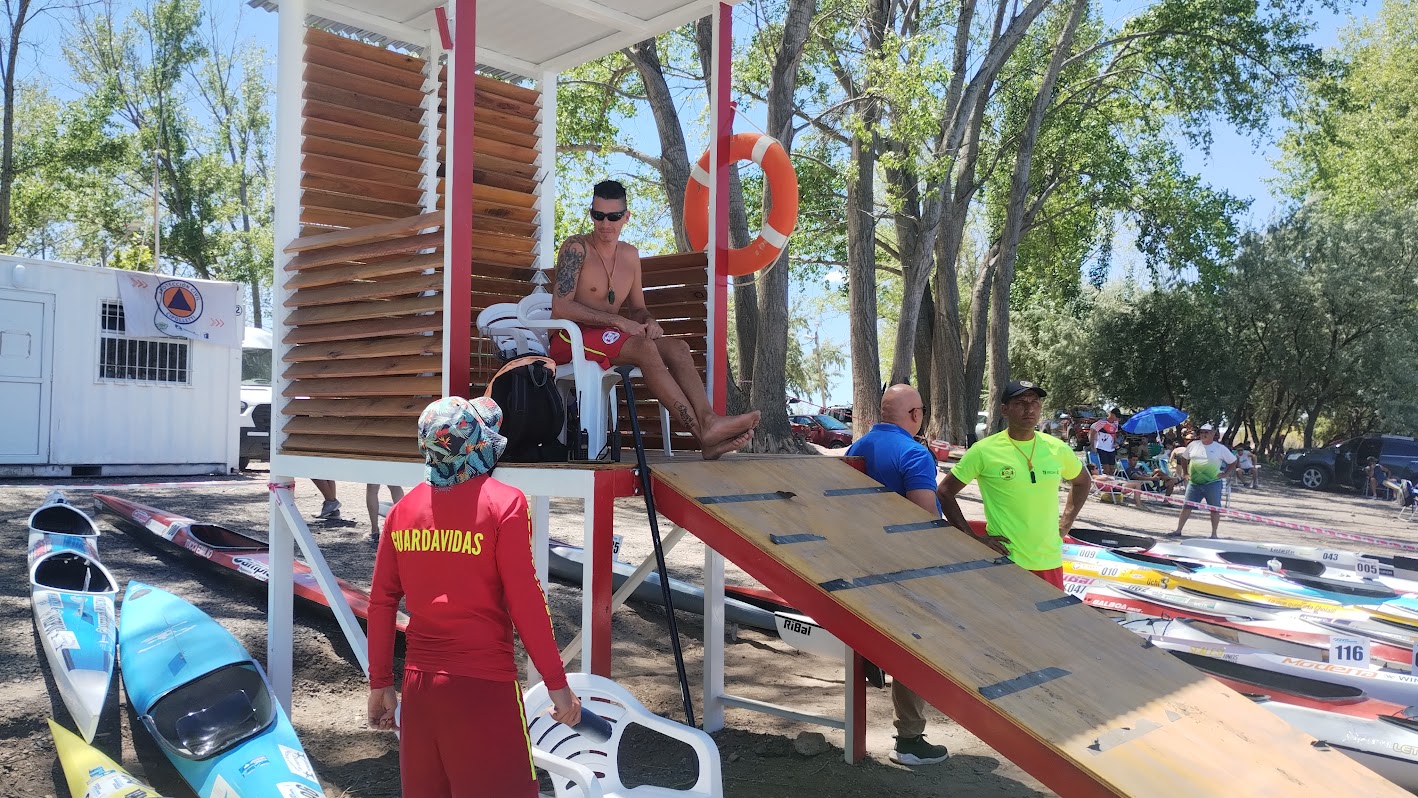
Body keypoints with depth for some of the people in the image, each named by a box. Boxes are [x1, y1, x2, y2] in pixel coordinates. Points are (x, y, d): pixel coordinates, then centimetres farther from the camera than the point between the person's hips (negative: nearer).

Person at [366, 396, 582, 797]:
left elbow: (381, 603, 6)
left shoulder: (403, 509, 3)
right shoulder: (503, 502, -11)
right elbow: (524, 600, -13)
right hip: (484, 687, -5)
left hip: (418, 684, 5)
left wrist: (380, 683, 16)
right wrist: (556, 682, -5)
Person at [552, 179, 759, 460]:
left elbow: (637, 308, 21)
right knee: (644, 348, -33)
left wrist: (648, 321, -5)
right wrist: (618, 321, -21)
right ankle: (702, 431, -42)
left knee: (677, 347, -19)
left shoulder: (630, 255, 16)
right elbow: (560, 307, -16)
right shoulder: (576, 248, -6)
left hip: (609, 340, 7)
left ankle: (708, 420, -41)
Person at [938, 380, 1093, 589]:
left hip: (1049, 562, 4)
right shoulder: (984, 451, -9)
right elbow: (944, 492, -4)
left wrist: (1063, 527, 12)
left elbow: (1083, 482, 22)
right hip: (1004, 561, -4)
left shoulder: (1057, 450, 2)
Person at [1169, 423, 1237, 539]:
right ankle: (1178, 530, 9)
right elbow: (1185, 459, 20)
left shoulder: (1220, 448, 0)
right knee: (1186, 507, 3)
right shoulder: (1193, 445, 7)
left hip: (1213, 483, -2)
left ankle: (1214, 534, 12)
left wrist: (1225, 474, -1)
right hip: (1194, 483, 2)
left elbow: (1233, 462, 7)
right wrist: (1186, 473, 13)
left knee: (1215, 509, 3)